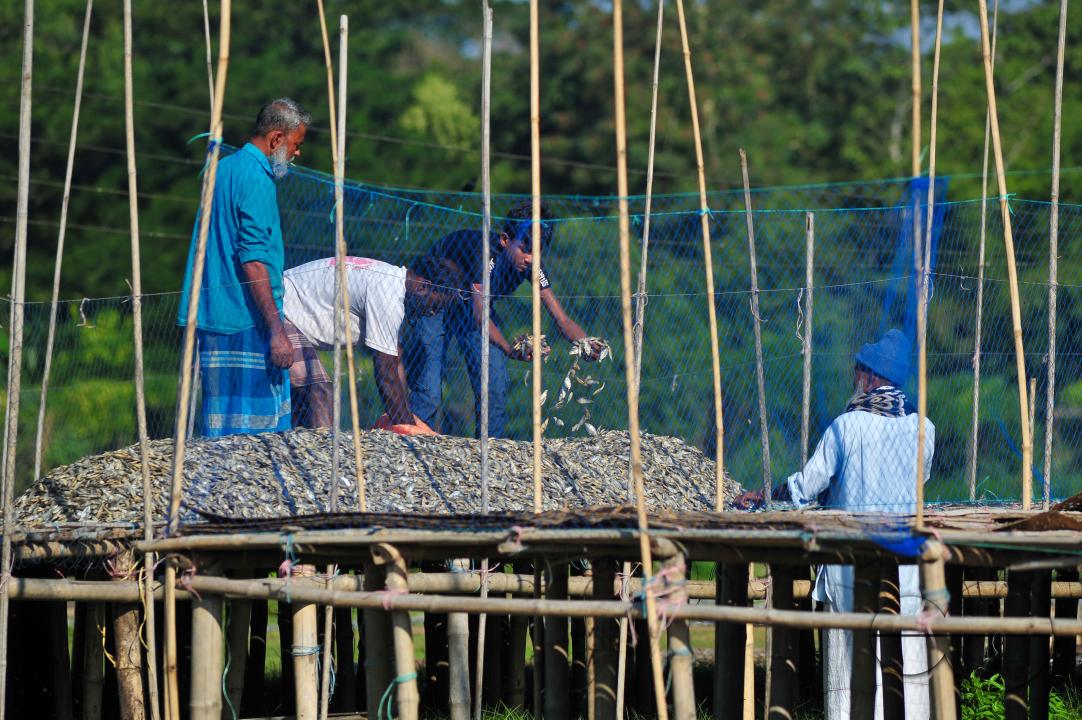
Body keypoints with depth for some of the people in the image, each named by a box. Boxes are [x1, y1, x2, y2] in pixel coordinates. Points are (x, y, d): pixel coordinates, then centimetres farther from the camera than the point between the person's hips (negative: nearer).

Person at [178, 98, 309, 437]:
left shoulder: (223, 169, 17)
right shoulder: (256, 180, -13)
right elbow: (253, 262, -20)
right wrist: (277, 331, -21)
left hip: (213, 318, 10)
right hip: (247, 325, -10)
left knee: (222, 425, 9)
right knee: (264, 423, -8)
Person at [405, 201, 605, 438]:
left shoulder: (530, 264, -20)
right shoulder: (482, 250, -37)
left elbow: (561, 319, -19)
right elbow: (480, 313, -47)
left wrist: (586, 346, -41)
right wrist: (509, 349, -64)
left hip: (471, 303, 6)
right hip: (432, 302, -6)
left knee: (495, 388, -5)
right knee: (428, 393, -16)